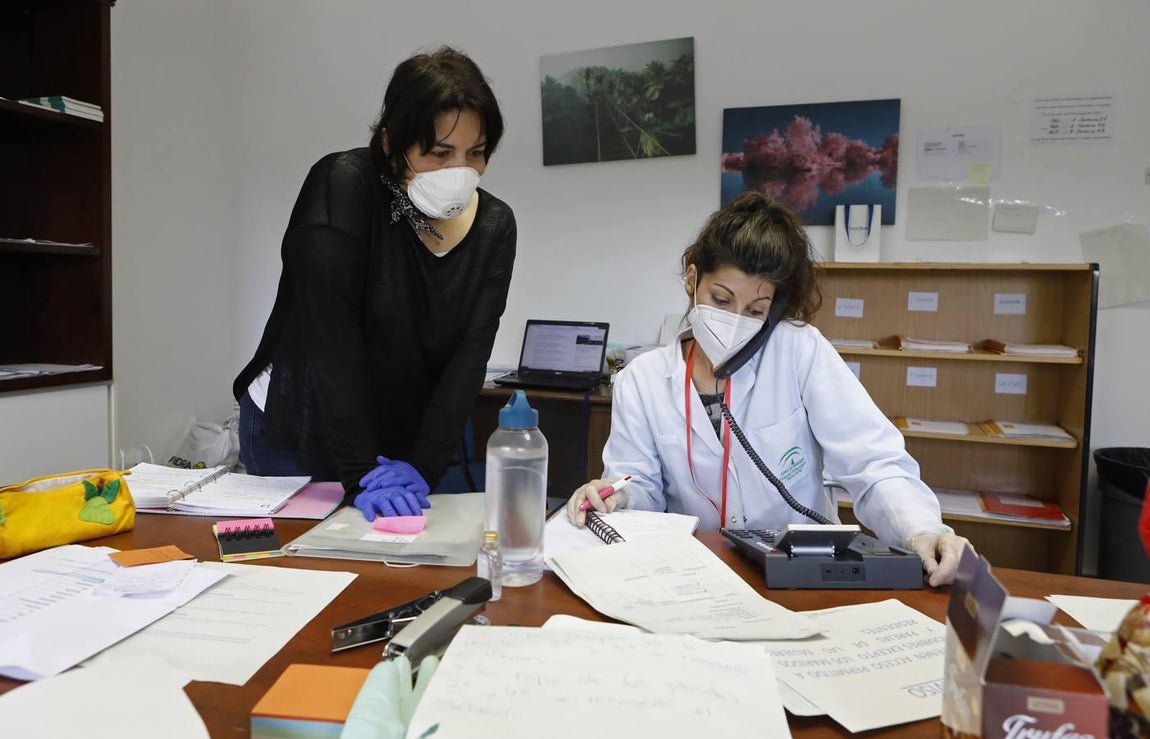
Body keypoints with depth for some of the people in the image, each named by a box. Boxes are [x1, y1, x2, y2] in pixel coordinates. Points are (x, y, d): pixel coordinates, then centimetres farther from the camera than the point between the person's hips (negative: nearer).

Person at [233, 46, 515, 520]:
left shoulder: (495, 227, -8)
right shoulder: (342, 187, -20)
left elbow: (469, 358, -13)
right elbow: (332, 339, -26)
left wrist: (422, 466, -23)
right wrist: (361, 474, -29)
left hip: (411, 441, 3)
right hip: (296, 434, -2)